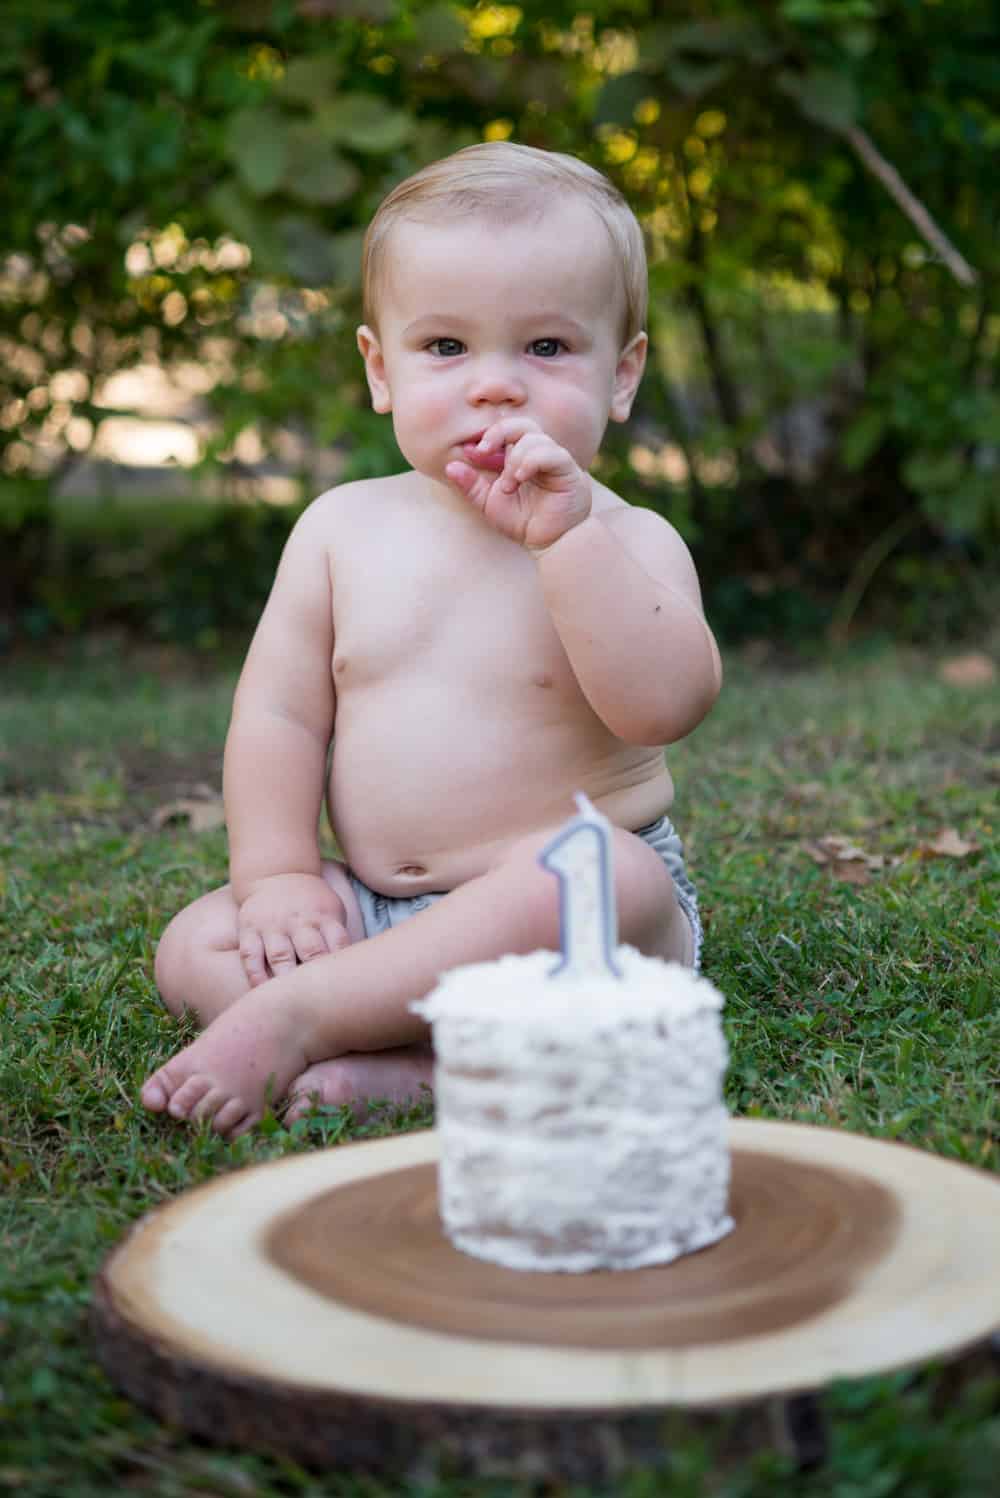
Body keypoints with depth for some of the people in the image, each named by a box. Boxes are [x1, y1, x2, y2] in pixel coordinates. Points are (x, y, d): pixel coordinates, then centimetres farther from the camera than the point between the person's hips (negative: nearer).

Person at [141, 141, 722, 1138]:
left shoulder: (626, 539, -5)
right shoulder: (345, 527, 5)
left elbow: (664, 705, -23)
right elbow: (278, 711, 4)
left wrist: (566, 534, -27)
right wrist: (279, 878, -7)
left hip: (578, 903, -4)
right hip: (373, 902, 4)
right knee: (193, 946, -11)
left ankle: (295, 1018, -29)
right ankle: (403, 1065, -31)